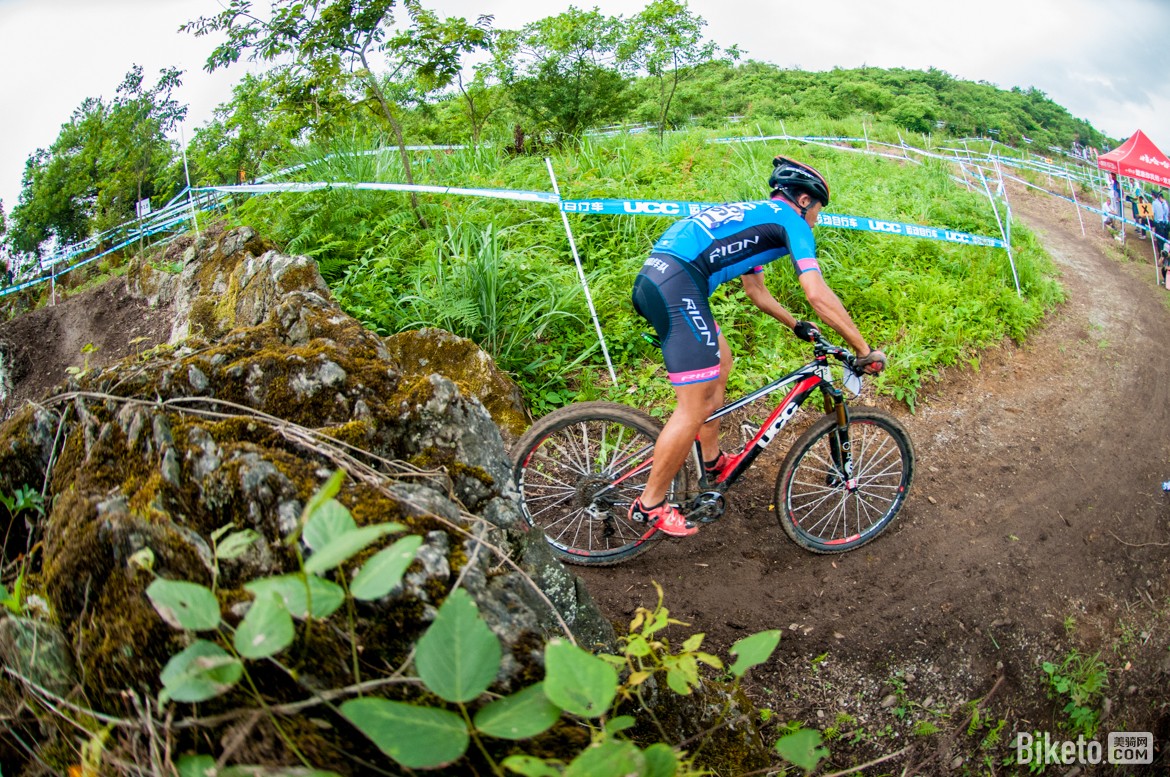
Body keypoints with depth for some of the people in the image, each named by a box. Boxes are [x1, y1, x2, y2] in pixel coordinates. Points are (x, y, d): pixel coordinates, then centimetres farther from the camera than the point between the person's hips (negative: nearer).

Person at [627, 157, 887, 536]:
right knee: (696, 406, -5)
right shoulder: (790, 220, 7)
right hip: (678, 284, -10)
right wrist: (864, 350, 2)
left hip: (653, 278, 10)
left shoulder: (753, 216, 33)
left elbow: (757, 293, 41)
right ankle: (650, 504, 7)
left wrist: (798, 326, 49)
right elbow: (818, 294, -4)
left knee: (720, 362, 25)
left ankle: (712, 460, 37)